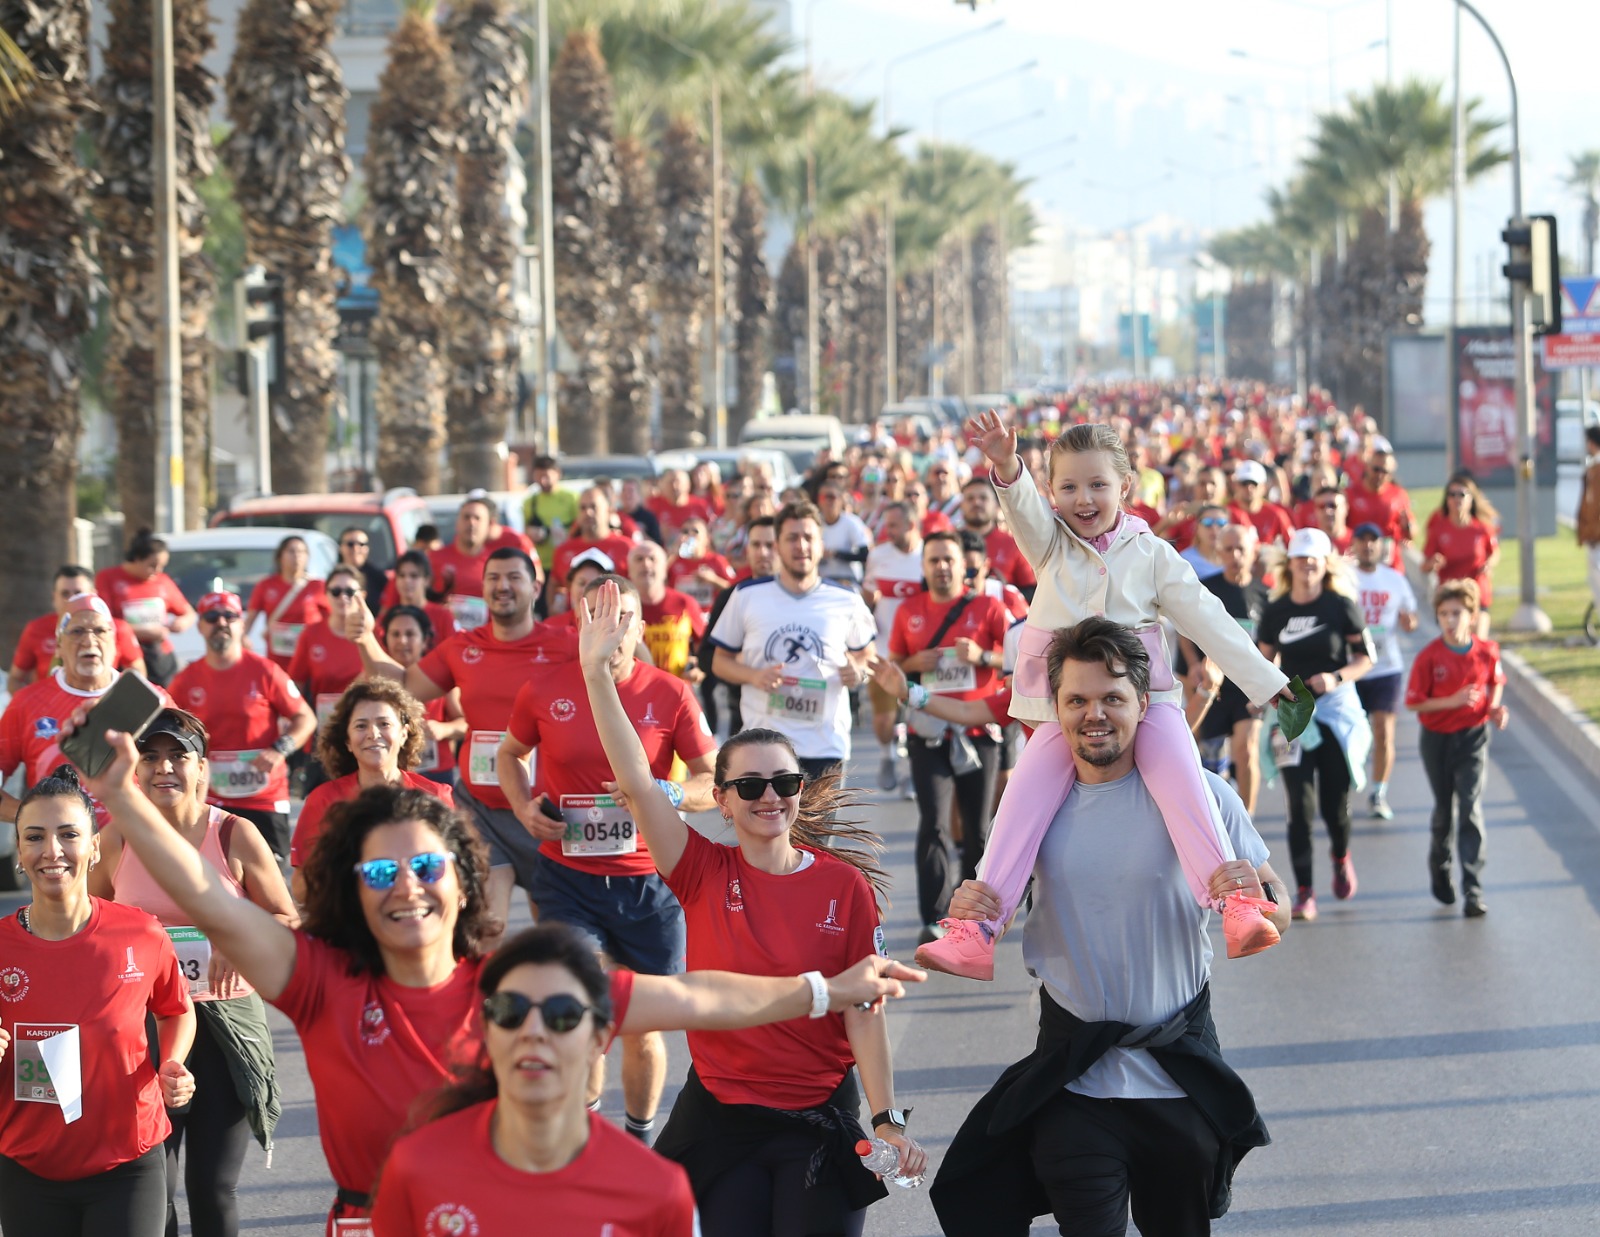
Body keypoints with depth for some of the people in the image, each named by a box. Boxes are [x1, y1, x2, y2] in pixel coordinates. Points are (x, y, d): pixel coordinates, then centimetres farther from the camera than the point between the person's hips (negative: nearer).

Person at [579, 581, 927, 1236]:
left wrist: (888, 1120, -10)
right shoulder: (706, 875, -2)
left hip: (819, 1118, -1)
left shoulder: (845, 886, -4)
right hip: (720, 1119, 1)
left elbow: (863, 1011, -3)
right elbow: (637, 783, -12)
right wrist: (597, 672, -20)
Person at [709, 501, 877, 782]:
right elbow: (721, 660, 9)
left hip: (827, 745, 1)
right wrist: (754, 676, -11)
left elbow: (865, 653, 19)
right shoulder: (747, 596, 3)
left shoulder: (846, 601, 5)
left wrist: (858, 670, -5)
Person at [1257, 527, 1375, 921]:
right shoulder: (1275, 611, 3)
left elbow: (1365, 657, 0)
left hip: (1337, 709, -1)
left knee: (1336, 804, 2)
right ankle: (1304, 892, -3)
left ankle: (1340, 856, 36)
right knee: (1300, 804, -8)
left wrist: (1337, 678, -17)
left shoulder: (1341, 606, -3)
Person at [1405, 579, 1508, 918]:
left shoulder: (1487, 652, -7)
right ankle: (1441, 871, 41)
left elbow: (1496, 683, 13)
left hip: (1473, 737, 0)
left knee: (1470, 810, -11)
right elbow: (1414, 702, -11)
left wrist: (1496, 707, -5)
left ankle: (1473, 891, -11)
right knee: (1444, 810, 14)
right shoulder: (1429, 657, -12)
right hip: (1437, 739, 0)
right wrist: (1452, 702, -21)